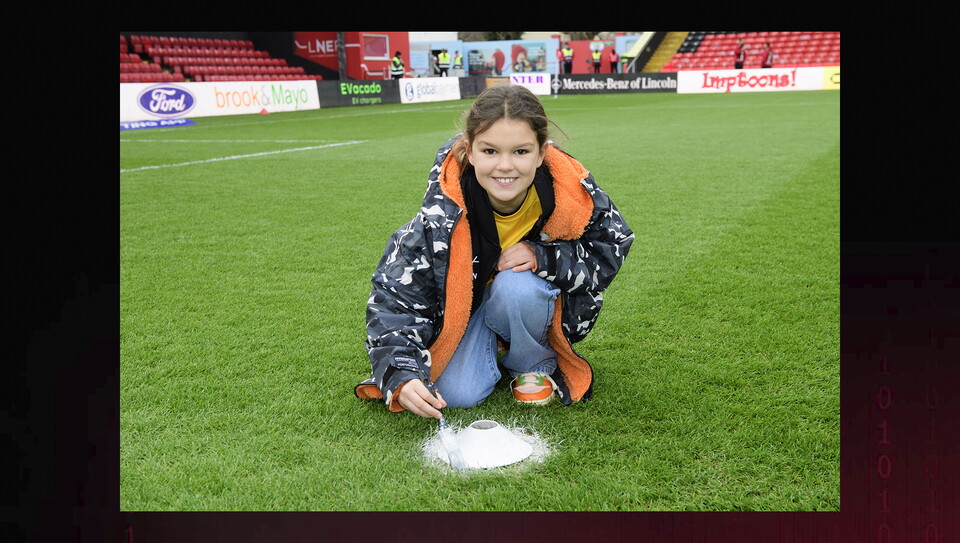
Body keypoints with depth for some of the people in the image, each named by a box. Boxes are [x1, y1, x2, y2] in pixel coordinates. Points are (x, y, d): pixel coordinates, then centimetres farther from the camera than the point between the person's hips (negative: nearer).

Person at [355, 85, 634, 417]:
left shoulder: (572, 192, -28)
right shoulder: (443, 214, -31)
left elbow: (610, 249, -12)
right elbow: (395, 294, -27)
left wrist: (544, 257, -30)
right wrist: (402, 374, -41)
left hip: (534, 296, 1)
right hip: (466, 301, 0)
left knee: (516, 286, -34)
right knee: (457, 394, -20)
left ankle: (536, 365, -2)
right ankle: (493, 347, 15)